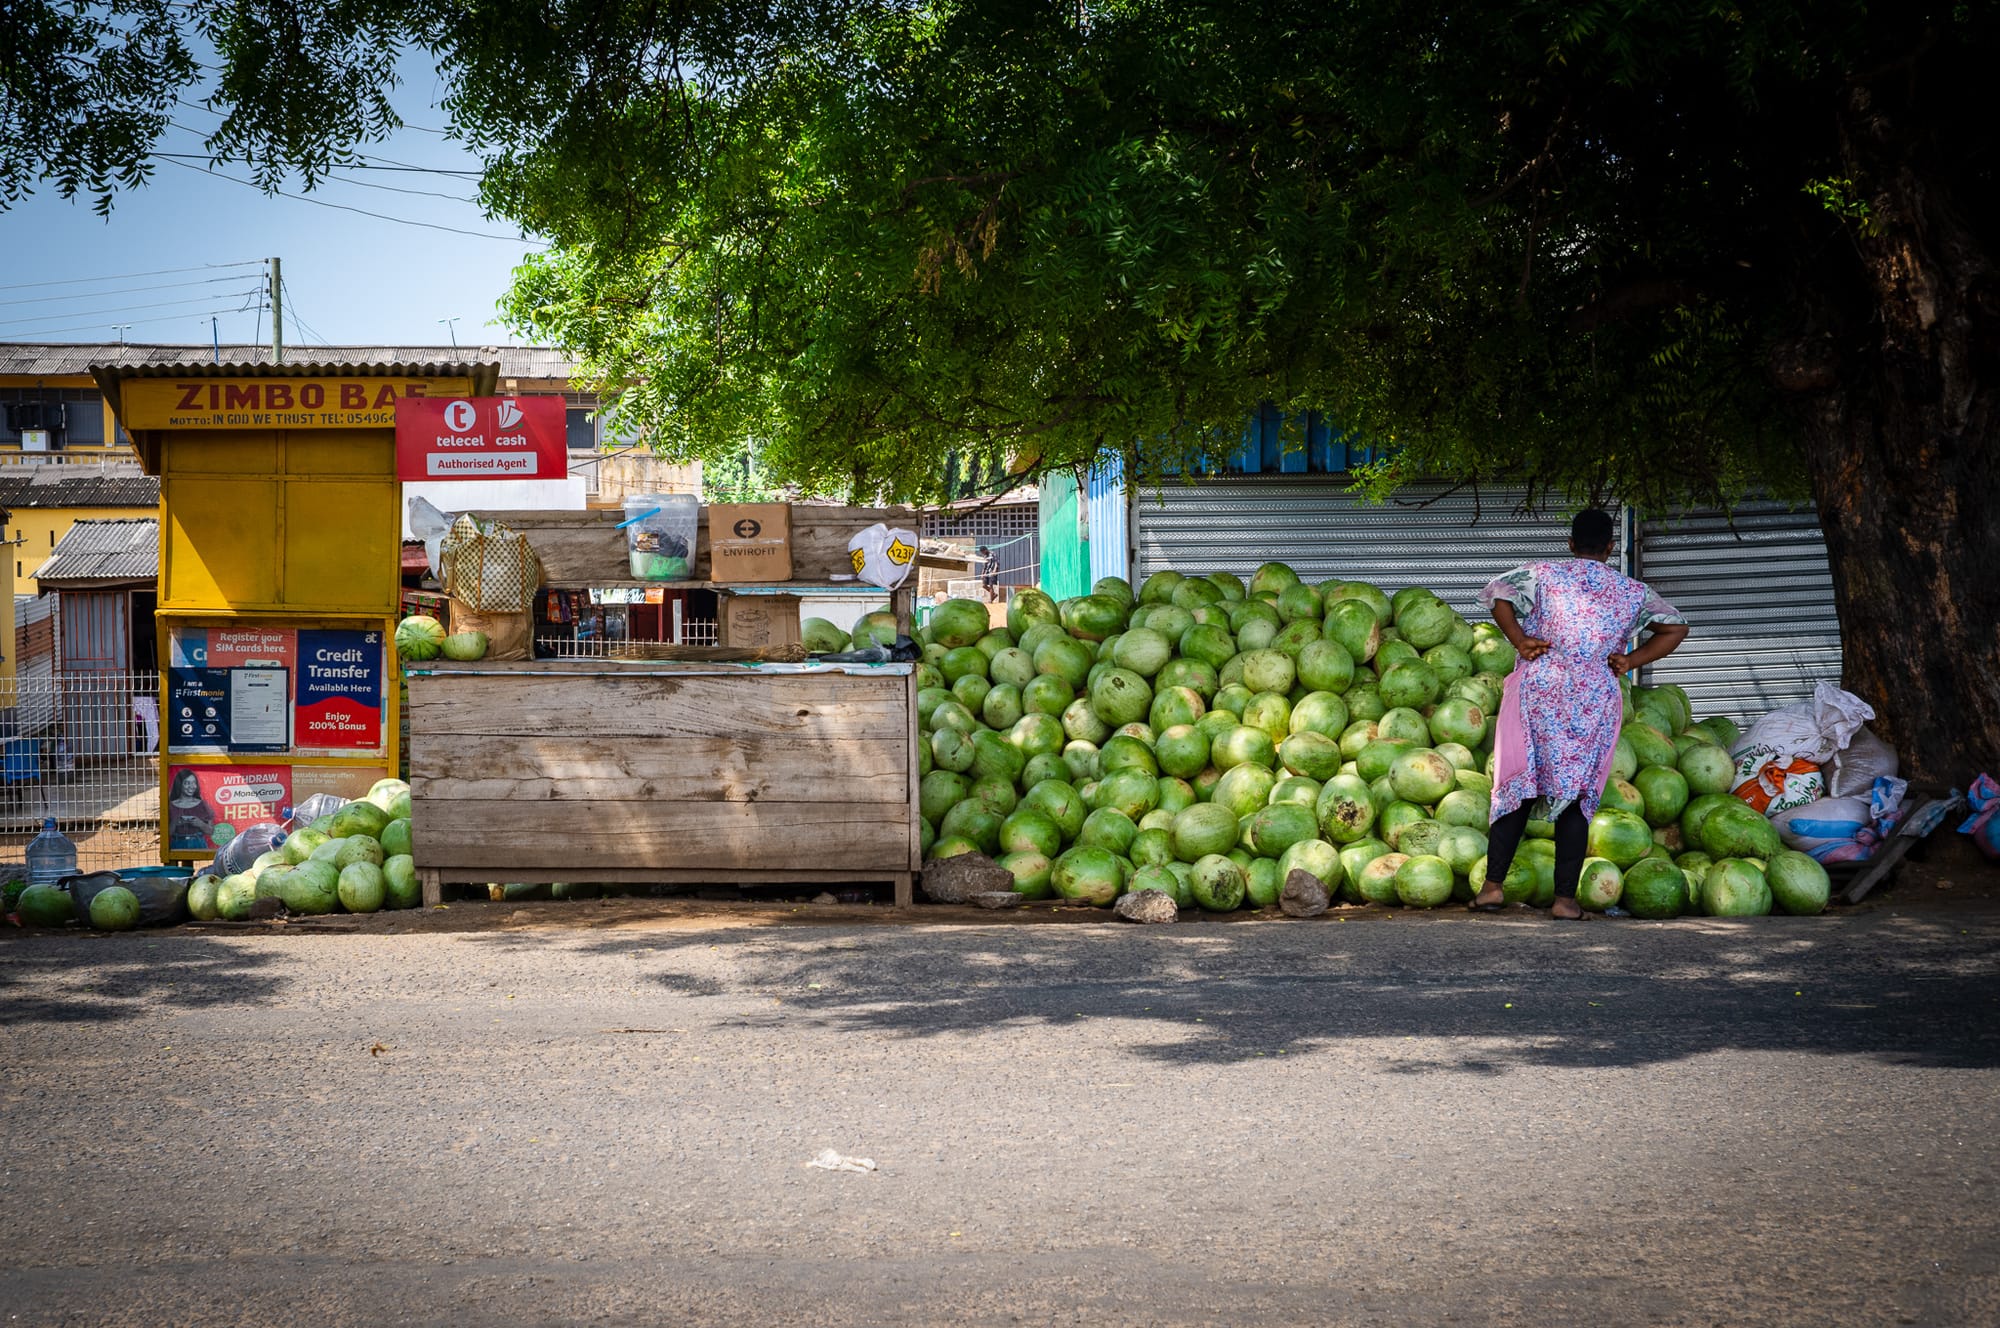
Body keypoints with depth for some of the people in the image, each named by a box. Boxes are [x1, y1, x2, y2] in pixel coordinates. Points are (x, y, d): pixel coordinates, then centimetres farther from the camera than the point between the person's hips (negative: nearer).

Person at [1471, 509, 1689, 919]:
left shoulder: (1545, 575, 4)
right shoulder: (1632, 592, 11)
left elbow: (1496, 593, -5)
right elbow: (1676, 628, 12)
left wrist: (1519, 640, -2)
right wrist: (1631, 661, 8)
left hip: (1538, 688, -1)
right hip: (1597, 701, 1)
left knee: (1519, 787, 4)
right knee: (1576, 795, 4)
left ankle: (1493, 885, -1)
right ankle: (1565, 897, 1)